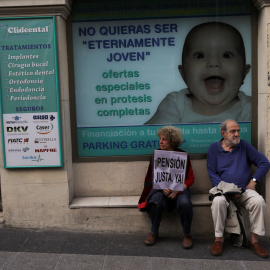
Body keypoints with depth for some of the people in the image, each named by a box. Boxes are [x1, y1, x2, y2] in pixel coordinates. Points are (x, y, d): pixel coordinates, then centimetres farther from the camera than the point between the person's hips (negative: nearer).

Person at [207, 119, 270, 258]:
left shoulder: (244, 145, 9)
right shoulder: (214, 148, 6)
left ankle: (254, 239, -13)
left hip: (244, 190, 2)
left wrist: (253, 181, -2)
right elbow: (212, 173, -1)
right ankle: (219, 238, -18)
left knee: (259, 201, -28)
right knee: (218, 201, -35)